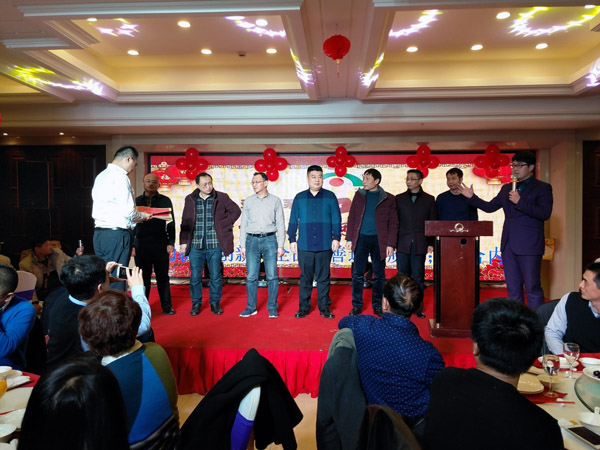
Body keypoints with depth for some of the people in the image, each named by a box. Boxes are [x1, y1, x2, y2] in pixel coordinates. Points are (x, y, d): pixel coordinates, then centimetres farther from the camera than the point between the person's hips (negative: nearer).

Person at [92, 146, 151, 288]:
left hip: (99, 233, 9)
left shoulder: (101, 176, 16)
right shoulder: (120, 176, -11)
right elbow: (128, 211, -16)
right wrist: (143, 216, 3)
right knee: (116, 281, -5)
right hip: (117, 235, -9)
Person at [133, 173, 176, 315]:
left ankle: (167, 307, 13)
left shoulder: (165, 201, 6)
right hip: (141, 244, 1)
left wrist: (171, 243, -2)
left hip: (160, 244, -1)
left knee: (163, 276, 5)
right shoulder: (137, 201, 9)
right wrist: (131, 245, 5)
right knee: (143, 277, 6)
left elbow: (171, 223, 5)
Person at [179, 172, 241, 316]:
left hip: (214, 245, -1)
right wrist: (183, 242, 5)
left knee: (216, 276, 5)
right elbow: (185, 222, 9)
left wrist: (226, 224, 2)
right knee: (195, 276, 6)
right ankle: (196, 304, 22)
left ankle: (215, 303, 21)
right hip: (195, 245, 1)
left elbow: (236, 211, 11)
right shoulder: (190, 200, 6)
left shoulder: (221, 198, 2)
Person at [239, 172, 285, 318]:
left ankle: (272, 308, 10)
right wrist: (243, 245, 6)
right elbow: (243, 224, 11)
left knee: (272, 276, 0)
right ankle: (251, 308, 13)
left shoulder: (275, 201, 5)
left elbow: (280, 224, 4)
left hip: (270, 240, -1)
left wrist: (280, 246, -2)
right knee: (251, 276, 2)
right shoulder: (248, 201, 10)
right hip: (252, 240, 2)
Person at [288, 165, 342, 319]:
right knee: (305, 278, 8)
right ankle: (304, 307, 18)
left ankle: (324, 307, 18)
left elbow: (336, 219, 3)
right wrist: (292, 240, 4)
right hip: (304, 246, 1)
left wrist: (336, 238, -3)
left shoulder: (330, 197, 4)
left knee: (323, 277, 8)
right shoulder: (299, 198, 6)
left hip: (325, 245, -1)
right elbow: (293, 221, 7)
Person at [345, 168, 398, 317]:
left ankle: (378, 305, 19)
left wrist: (391, 244, -7)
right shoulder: (359, 195, 7)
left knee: (379, 275, 7)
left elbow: (393, 223, 0)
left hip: (379, 240, -1)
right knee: (357, 274, 4)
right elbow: (351, 218, 8)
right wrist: (349, 238, 1)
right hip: (361, 238, 2)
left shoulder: (388, 199, 0)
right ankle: (356, 305, 14)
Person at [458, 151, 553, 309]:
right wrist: (471, 197, 9)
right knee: (513, 288, 12)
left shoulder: (542, 188, -2)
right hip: (509, 245, 6)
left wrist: (520, 202, -18)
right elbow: (489, 206, 19)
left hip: (529, 246, -6)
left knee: (532, 288, -3)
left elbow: (545, 213, -14)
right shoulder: (506, 188, 16)